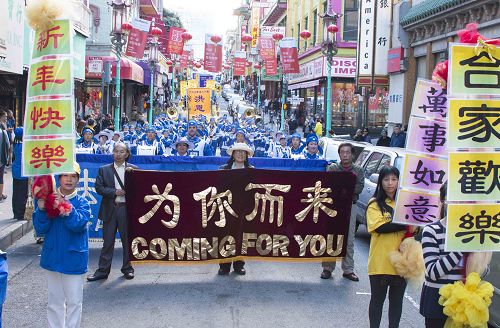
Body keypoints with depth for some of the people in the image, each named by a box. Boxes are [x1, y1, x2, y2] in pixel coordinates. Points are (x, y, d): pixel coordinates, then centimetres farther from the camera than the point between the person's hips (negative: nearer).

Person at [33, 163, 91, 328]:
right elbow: (40, 229, -6)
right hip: (52, 257, 2)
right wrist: (41, 210, -24)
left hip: (74, 258, -2)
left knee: (74, 301, 5)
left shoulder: (82, 203, -5)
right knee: (55, 301, 15)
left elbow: (79, 224, -22)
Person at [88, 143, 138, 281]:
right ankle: (103, 271, 11)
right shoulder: (104, 170, 8)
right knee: (108, 241, 5)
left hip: (127, 209, -1)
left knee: (127, 240, 7)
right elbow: (99, 188, 0)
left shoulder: (133, 169, 5)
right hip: (110, 209, 1)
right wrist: (114, 192, -11)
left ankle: (127, 268, 20)